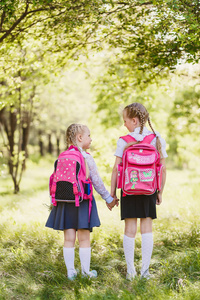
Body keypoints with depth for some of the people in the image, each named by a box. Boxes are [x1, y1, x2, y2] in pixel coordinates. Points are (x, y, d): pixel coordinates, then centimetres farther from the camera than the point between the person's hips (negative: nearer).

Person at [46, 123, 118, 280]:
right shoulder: (87, 158, -8)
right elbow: (97, 181, -6)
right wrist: (108, 198, 5)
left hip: (65, 201, 4)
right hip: (82, 201, -4)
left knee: (69, 238, 7)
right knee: (84, 238, 5)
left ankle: (70, 271, 10)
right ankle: (86, 271, 11)